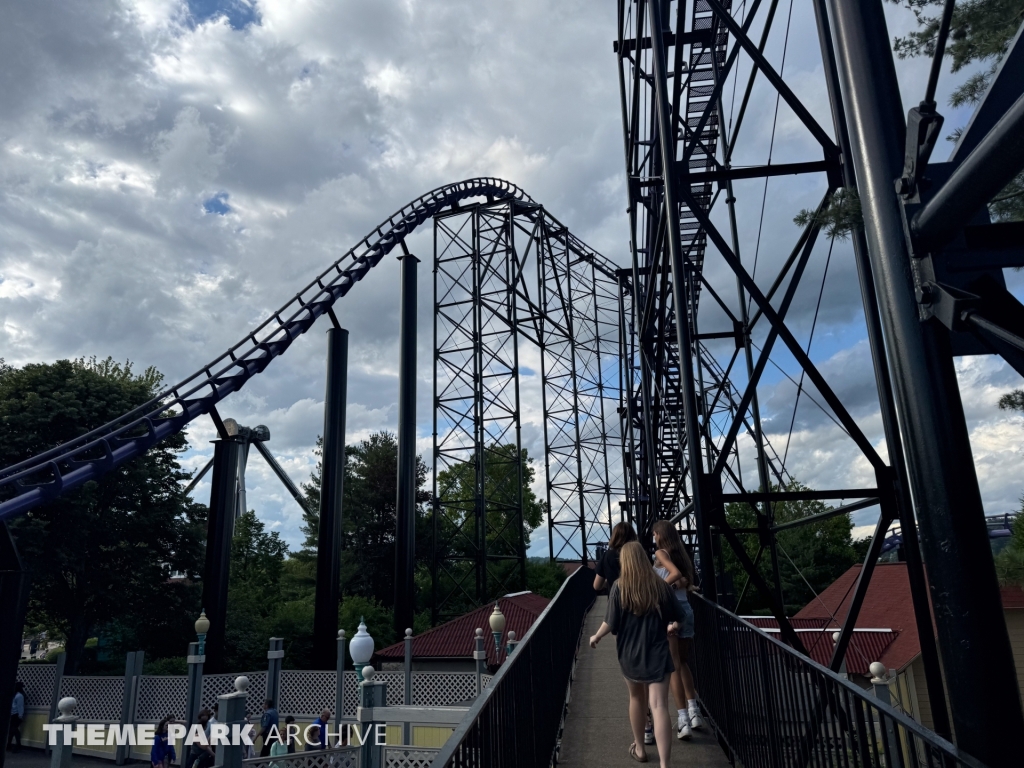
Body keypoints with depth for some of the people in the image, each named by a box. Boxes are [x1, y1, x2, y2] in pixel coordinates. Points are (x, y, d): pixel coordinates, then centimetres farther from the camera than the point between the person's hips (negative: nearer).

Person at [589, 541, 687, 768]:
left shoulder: (619, 588, -9)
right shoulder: (660, 586, -4)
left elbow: (611, 624, -9)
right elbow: (677, 618, 5)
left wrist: (596, 637, 10)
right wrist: (668, 626, 27)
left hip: (630, 654, 0)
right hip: (657, 653, 0)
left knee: (636, 698, 23)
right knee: (659, 706, -4)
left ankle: (639, 749, 37)